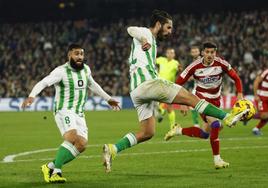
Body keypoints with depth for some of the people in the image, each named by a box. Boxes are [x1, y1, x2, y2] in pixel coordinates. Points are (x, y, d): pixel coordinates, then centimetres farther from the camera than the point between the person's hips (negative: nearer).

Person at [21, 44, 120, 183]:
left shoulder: (86, 69, 10)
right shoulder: (61, 71, -12)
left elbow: (92, 85, 29)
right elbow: (43, 83, -24)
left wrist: (108, 99, 37)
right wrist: (31, 96, -42)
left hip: (79, 114, 7)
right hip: (64, 110, -7)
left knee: (81, 145, -9)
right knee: (72, 138, -29)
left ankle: (50, 167, 1)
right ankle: (56, 171, -20)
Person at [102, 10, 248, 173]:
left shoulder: (149, 41, 33)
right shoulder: (146, 33, 4)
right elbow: (131, 29, -20)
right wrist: (144, 41, -43)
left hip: (136, 91, 10)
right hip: (148, 81, -10)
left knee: (147, 133, 7)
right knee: (190, 98, -11)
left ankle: (112, 149, -4)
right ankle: (228, 118, -15)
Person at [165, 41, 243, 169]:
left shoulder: (221, 64, -13)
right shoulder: (195, 66, -17)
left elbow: (236, 78, -3)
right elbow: (178, 83, -10)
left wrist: (240, 95, -16)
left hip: (215, 101, 5)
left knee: (205, 134, 9)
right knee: (215, 125, -26)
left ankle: (179, 131, 31)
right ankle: (217, 159, -19)